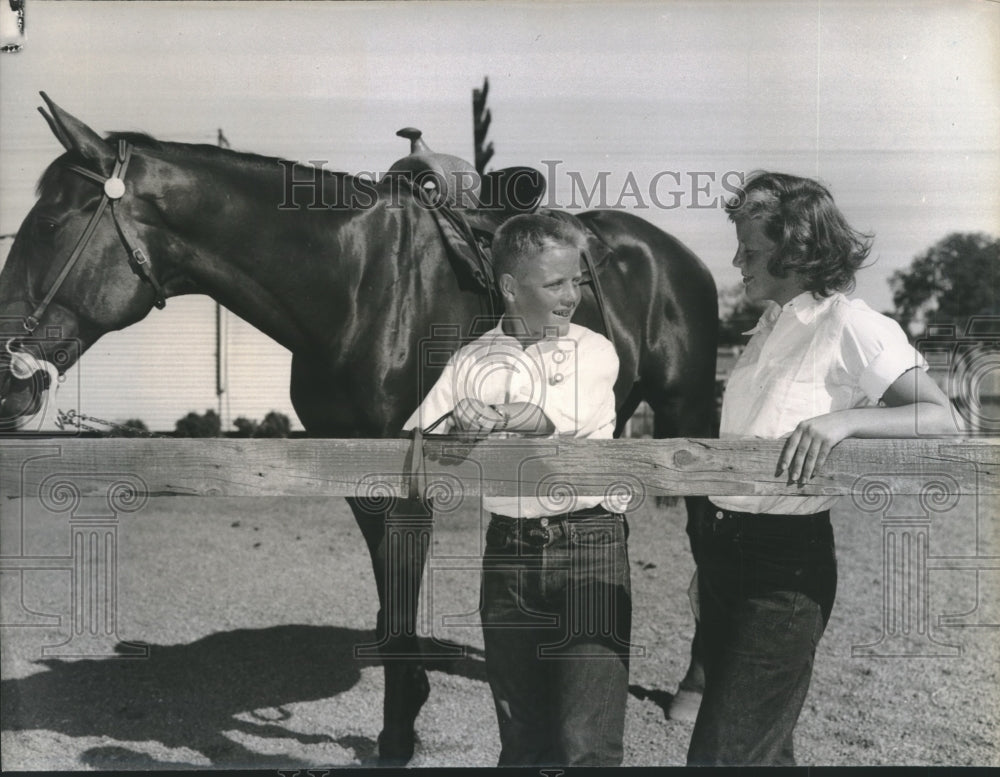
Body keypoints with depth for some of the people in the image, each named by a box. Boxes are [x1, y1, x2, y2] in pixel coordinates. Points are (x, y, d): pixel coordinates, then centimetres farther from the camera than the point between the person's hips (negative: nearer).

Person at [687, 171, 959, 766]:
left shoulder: (849, 326, -11)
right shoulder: (770, 327, 13)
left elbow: (941, 419, -17)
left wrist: (843, 419, -31)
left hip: (786, 560, -8)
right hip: (723, 547, 8)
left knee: (723, 753, -7)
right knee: (763, 744, 20)